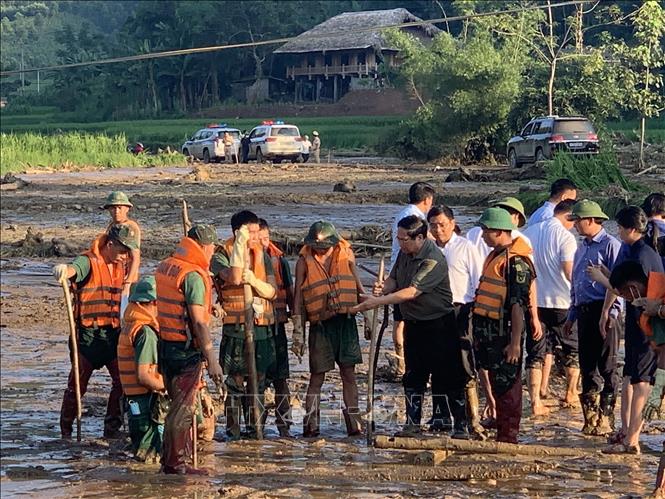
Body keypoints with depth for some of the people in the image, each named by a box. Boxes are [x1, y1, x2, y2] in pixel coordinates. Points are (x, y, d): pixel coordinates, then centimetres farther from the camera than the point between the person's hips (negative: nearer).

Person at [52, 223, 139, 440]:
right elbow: (73, 269, -35)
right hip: (88, 333, -6)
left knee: (123, 380, 2)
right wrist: (63, 270, -57)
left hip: (113, 333, 6)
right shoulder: (88, 262, -12)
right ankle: (66, 430, 15)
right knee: (78, 384, 1)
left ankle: (112, 427, 14)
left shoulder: (120, 267, 12)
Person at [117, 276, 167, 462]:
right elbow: (143, 375, -21)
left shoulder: (129, 326, 13)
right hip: (146, 400, -10)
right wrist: (167, 387, -9)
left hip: (133, 397, 10)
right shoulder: (146, 332, -17)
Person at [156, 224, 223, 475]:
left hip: (165, 344, 8)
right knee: (183, 409, 0)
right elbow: (198, 322, -20)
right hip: (186, 349, -8)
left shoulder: (164, 267, 11)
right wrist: (212, 360, -19)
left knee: (180, 404, 18)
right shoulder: (194, 276, -16)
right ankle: (175, 464, 4)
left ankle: (170, 459, 22)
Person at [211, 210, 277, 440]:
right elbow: (234, 277, -24)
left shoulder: (262, 256, 11)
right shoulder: (221, 256, -3)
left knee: (258, 381, 8)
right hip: (235, 328, -5)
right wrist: (240, 244, -22)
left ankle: (255, 429, 16)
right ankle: (233, 431, 2)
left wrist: (254, 281, -15)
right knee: (236, 381, -4)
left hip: (262, 326, 5)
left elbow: (272, 291, 5)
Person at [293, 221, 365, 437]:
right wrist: (298, 333, -1)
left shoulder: (346, 256, 6)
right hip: (320, 324, -2)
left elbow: (358, 288, 17)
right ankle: (311, 425, 8)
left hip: (346, 320, 2)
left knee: (348, 373, 2)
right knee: (317, 375, 1)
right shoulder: (305, 261, 1)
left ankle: (354, 424, 6)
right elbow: (298, 299, 2)